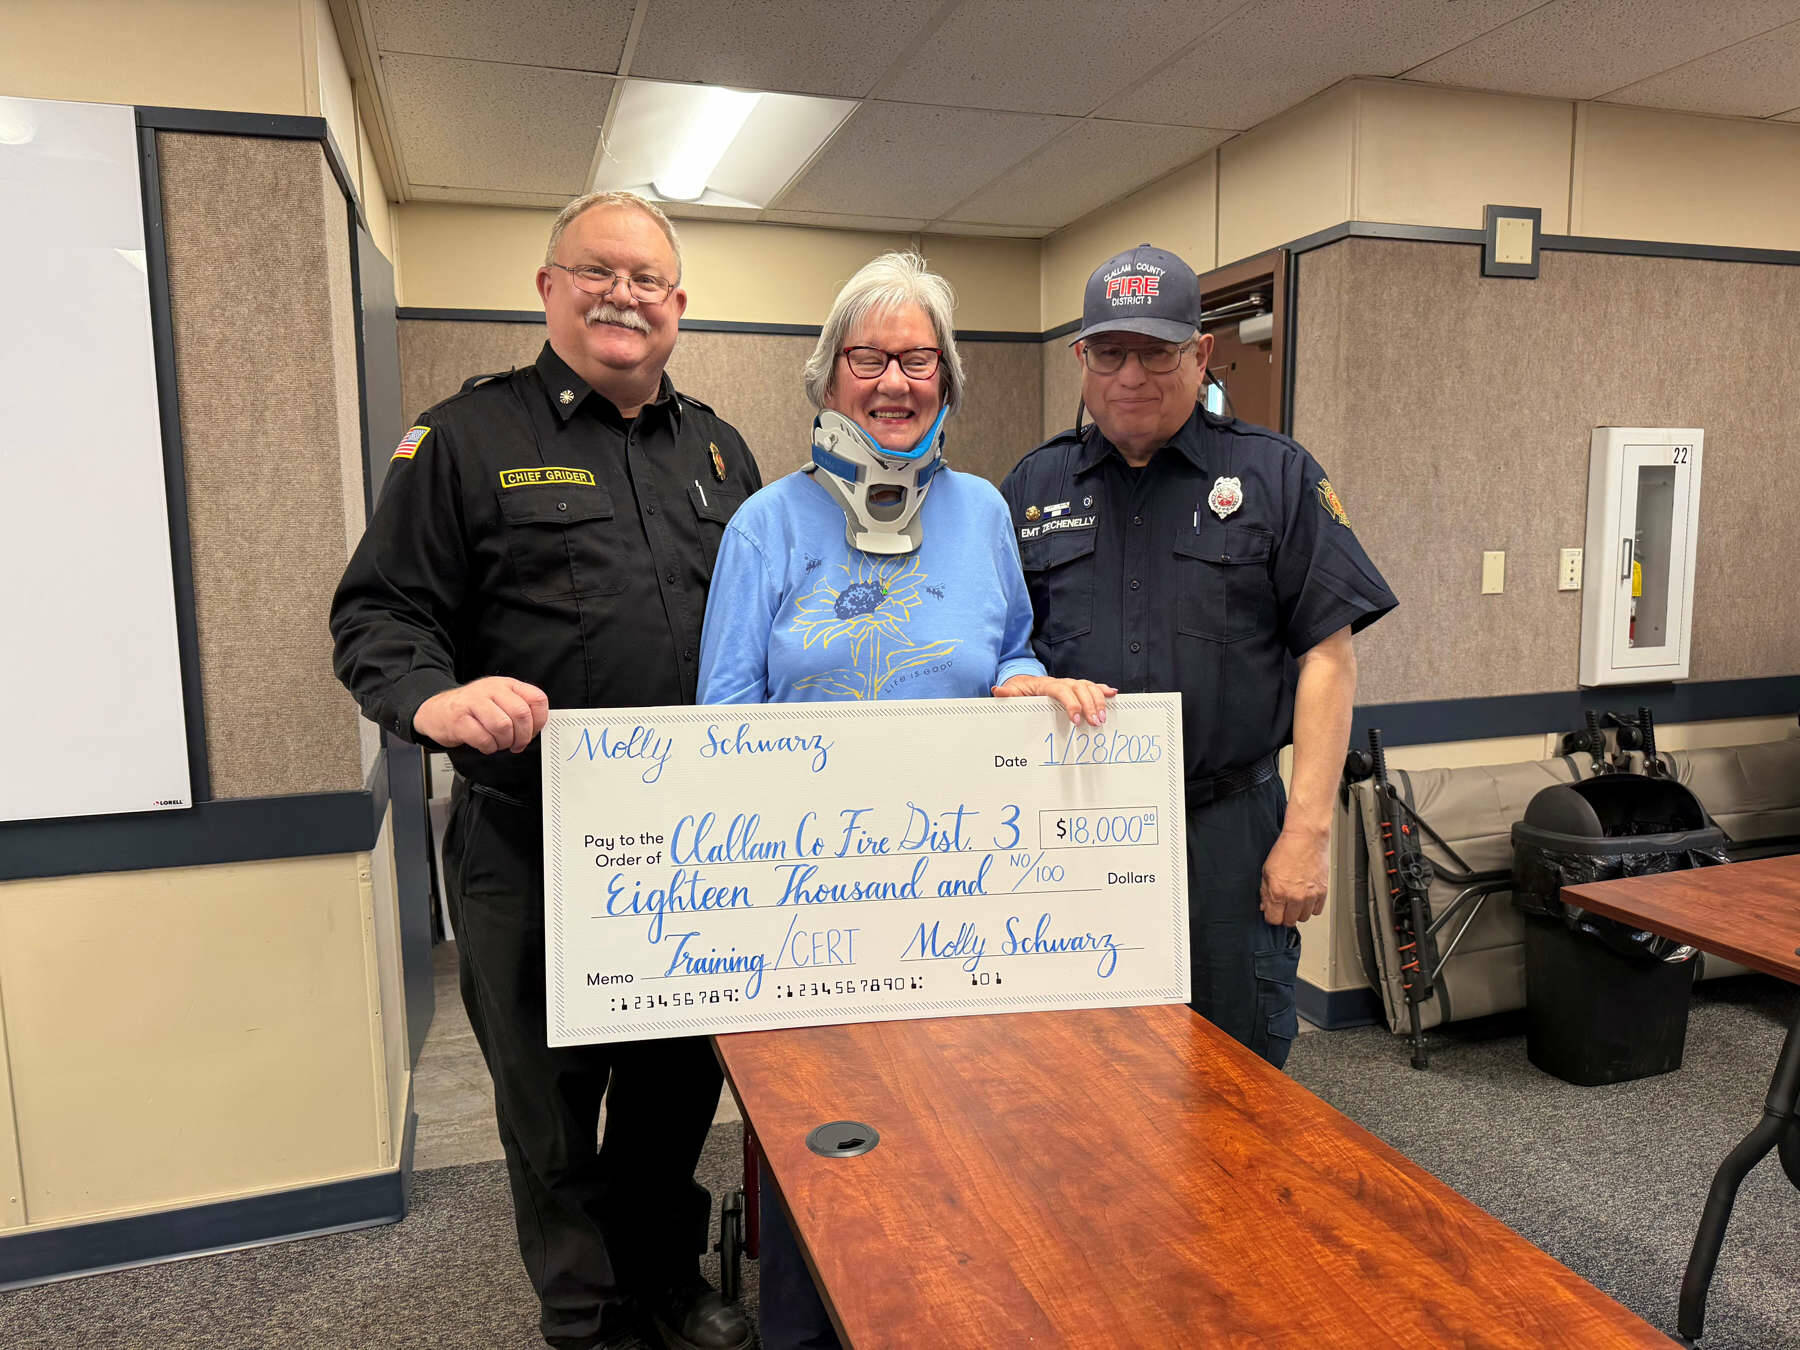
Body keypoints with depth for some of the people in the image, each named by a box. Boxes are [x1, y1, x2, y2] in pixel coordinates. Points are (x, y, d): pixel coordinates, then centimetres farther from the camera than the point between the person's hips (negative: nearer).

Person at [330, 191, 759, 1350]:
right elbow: (379, 613, -4)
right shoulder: (471, 437, 0)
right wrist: (433, 697, -24)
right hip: (529, 844, -3)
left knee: (683, 1076, 18)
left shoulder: (718, 450, 13)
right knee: (551, 1095, 12)